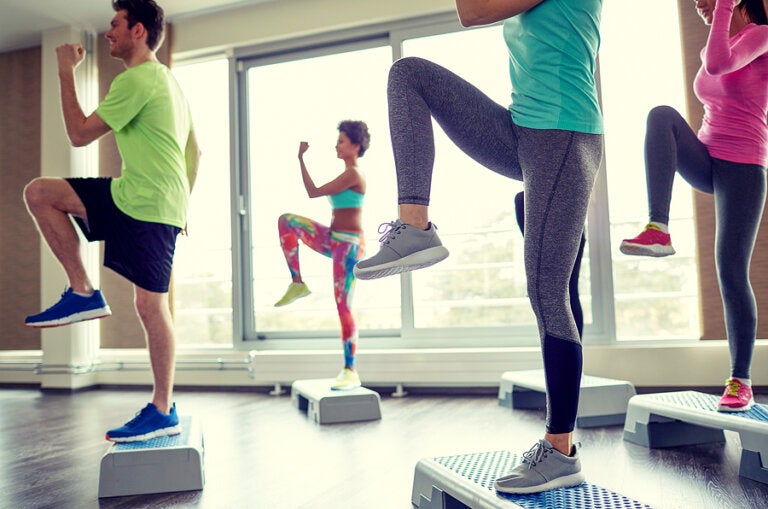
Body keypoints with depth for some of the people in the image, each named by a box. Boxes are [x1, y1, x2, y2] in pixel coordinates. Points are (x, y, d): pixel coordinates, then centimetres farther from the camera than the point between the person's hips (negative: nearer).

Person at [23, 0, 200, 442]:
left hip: (148, 206, -10)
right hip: (132, 196, 10)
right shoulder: (166, 79, 20)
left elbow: (80, 134, -12)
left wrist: (67, 71, -2)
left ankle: (164, 413, 6)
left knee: (151, 306, -5)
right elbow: (195, 151, 21)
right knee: (39, 193, 7)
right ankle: (83, 293, 5)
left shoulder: (137, 80, -12)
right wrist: (179, 203, 23)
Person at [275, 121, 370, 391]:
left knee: (343, 305, -9)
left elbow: (313, 192, -16)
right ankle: (297, 284, -1)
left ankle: (350, 372, -2)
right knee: (287, 221, -4)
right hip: (334, 240, 9)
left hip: (349, 244, -9)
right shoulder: (347, 174, 17)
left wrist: (301, 158, -9)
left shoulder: (353, 173, -13)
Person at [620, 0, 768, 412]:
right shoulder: (715, 47, 17)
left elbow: (718, 65, -23)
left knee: (731, 273, -9)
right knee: (662, 114, -25)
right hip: (705, 165, 5)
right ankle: (658, 230, -35)